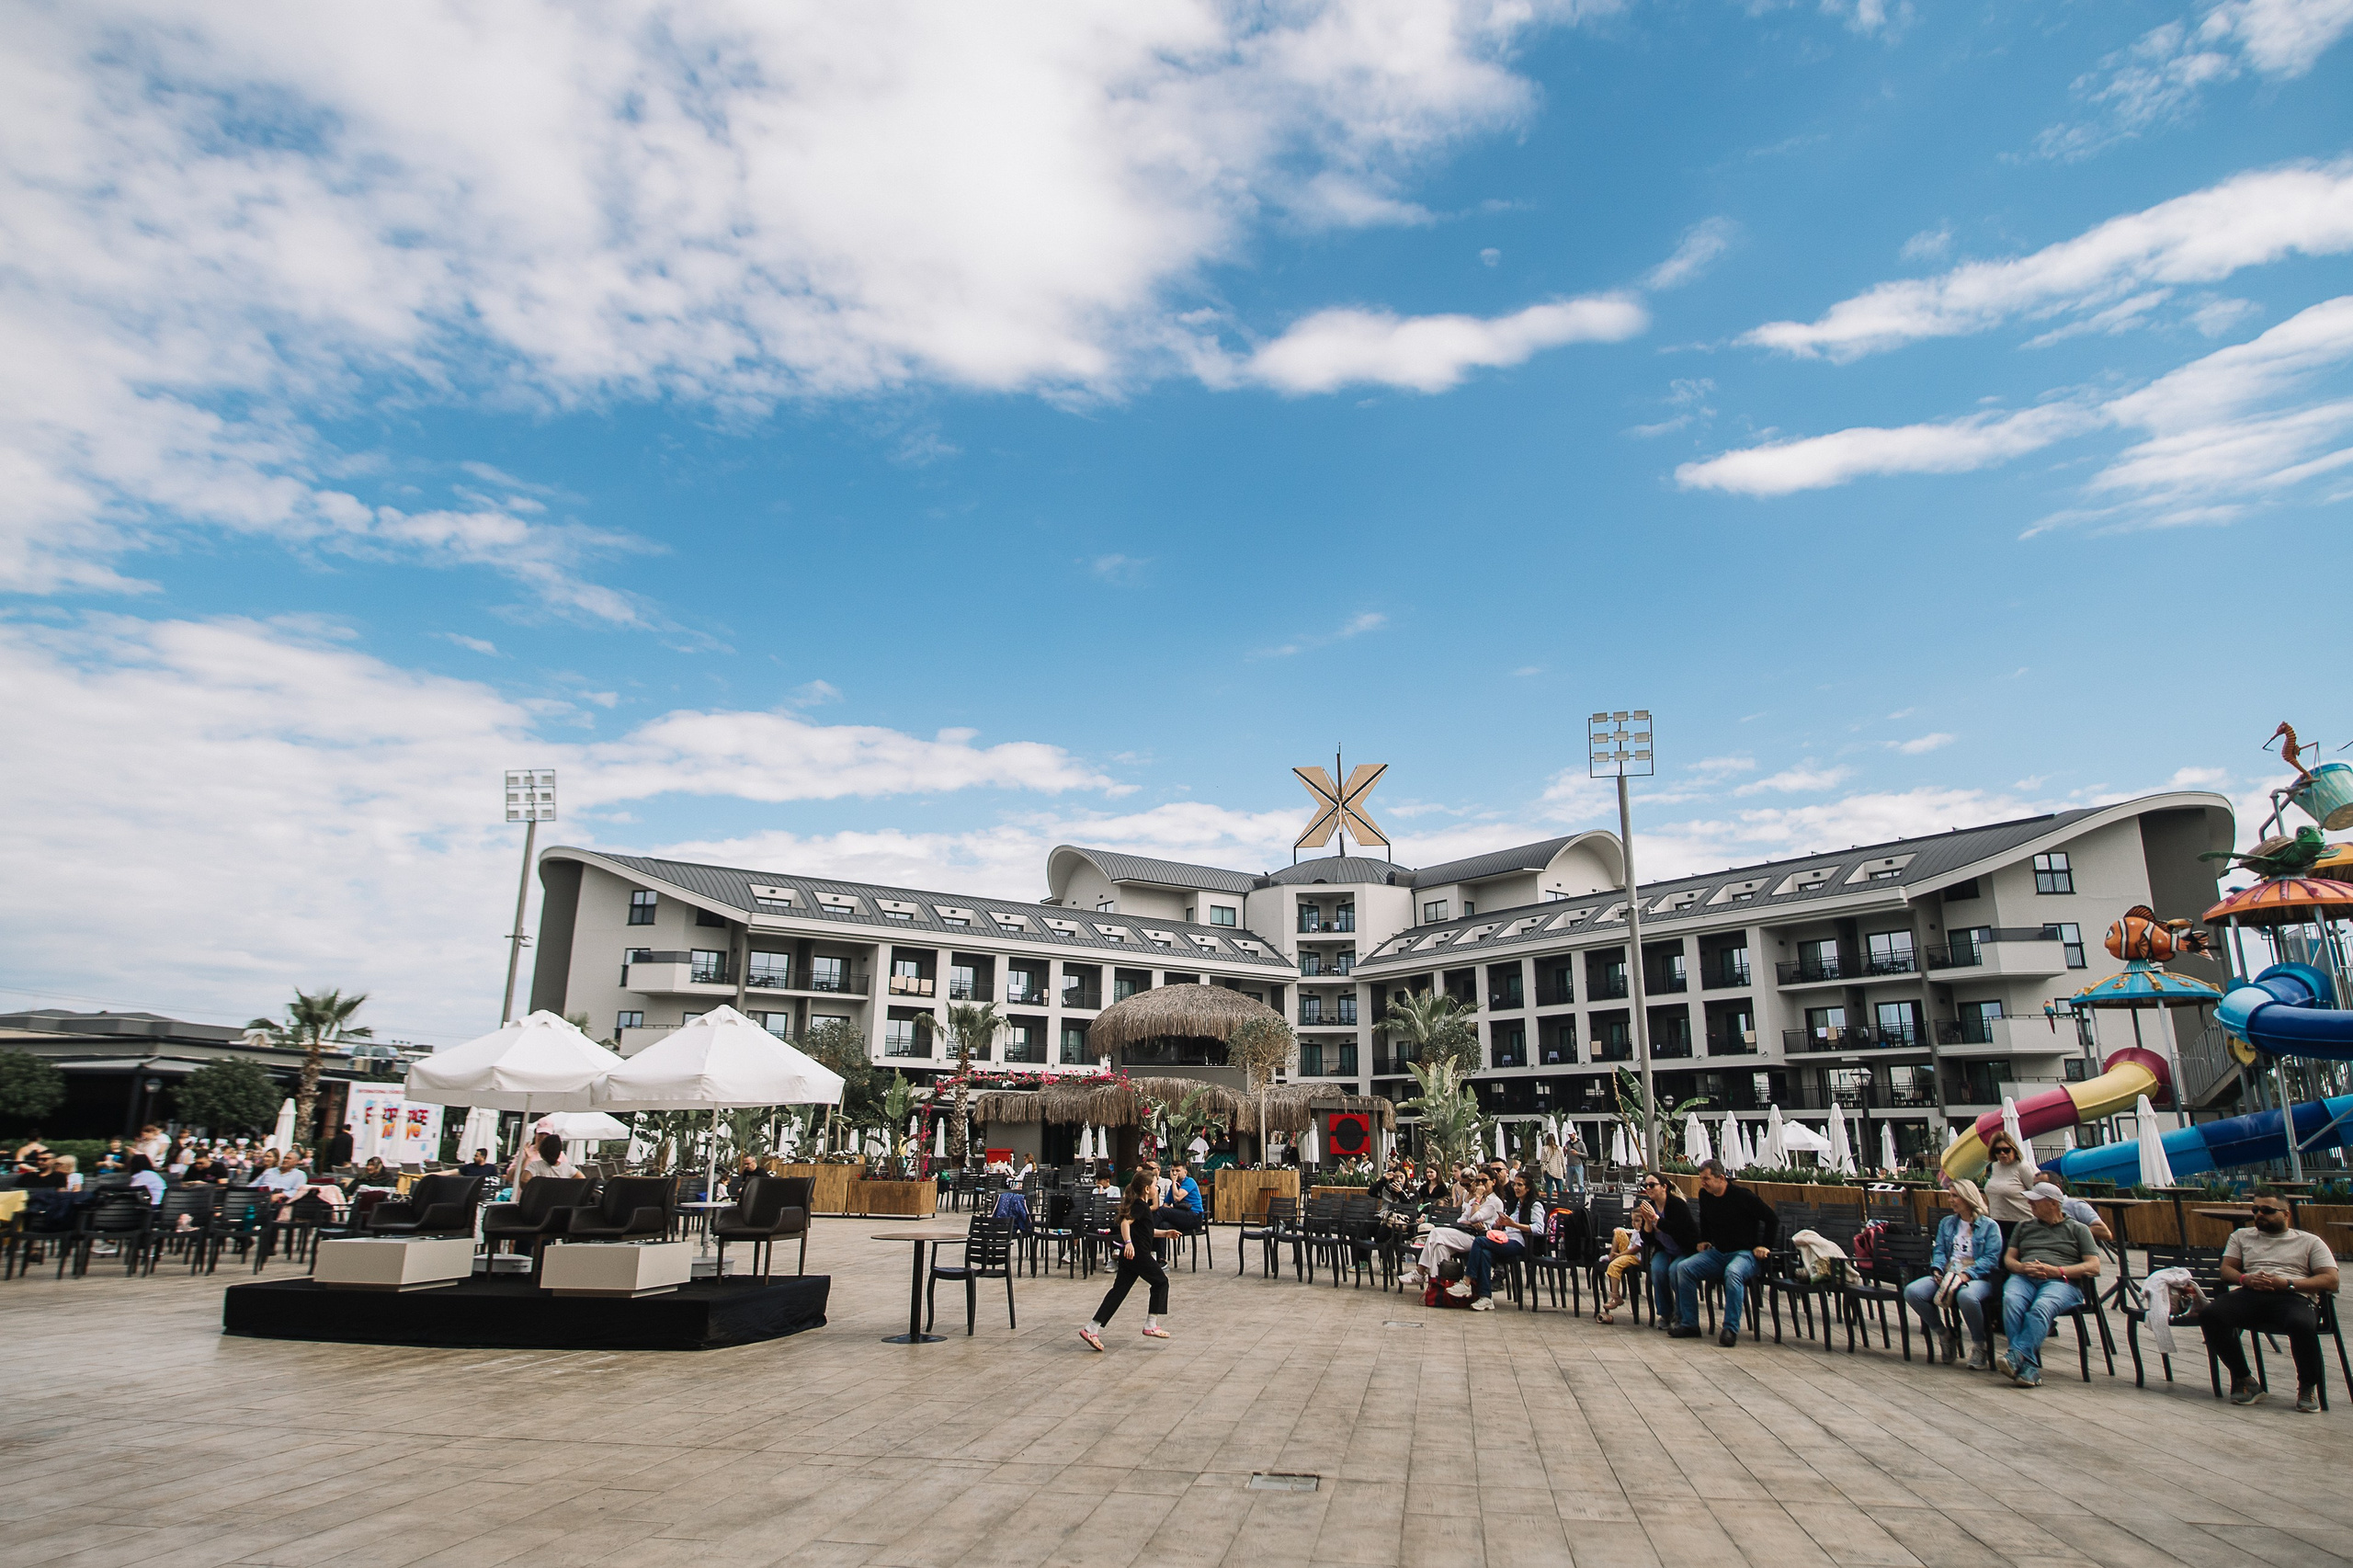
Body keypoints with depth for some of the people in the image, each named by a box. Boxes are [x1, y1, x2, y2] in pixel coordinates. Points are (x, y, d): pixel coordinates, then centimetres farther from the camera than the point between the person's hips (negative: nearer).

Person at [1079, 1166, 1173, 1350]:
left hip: (1128, 1254, 9)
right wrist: (1128, 1242, -42)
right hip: (1138, 1253, -9)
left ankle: (1091, 1329, -5)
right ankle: (1151, 1325, 9)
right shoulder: (1141, 1206, -11)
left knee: (1119, 1290, 3)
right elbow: (1126, 1222, -27)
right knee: (1161, 1282, 8)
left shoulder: (1140, 1204, 19)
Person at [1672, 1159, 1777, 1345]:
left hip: (1745, 1253, -7)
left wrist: (1765, 1246, -11)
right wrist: (1704, 1240, 20)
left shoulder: (1742, 1195, -15)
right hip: (1718, 1253, 7)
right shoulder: (1705, 1195, 5)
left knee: (1732, 1272, -40)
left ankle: (1731, 1329, -34)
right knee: (1683, 1268, -13)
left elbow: (1772, 1219, -8)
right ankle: (1689, 1324, -9)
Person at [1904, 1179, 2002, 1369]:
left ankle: (1980, 1344, -14)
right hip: (1947, 1275, 5)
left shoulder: (1989, 1225, 5)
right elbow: (1939, 1250, 15)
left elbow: (1991, 1258, -6)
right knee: (1911, 1291, -22)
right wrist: (1937, 1269, -7)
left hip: (1977, 1278, -5)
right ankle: (1945, 1335, 0)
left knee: (1966, 1296, -42)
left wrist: (1967, 1275, -20)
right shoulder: (1946, 1223, 22)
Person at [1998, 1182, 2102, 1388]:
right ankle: (2029, 1367, -41)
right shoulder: (2024, 1226, 31)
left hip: (2061, 1281, -3)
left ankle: (2016, 1357, -49)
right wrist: (2021, 1267, -1)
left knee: (2041, 1307, -39)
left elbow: (2094, 1266, 7)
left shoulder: (2078, 1229, 19)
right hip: (2023, 1277, 3)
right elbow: (2008, 1258, 23)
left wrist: (2057, 1270, -7)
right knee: (2011, 1301, -34)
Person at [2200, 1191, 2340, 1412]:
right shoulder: (2242, 1235, 27)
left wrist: (2286, 1283, -8)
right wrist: (2245, 1279, -6)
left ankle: (2308, 1385, -10)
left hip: (2292, 1297, -2)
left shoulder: (2310, 1241, 20)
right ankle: (2243, 1380, -11)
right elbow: (2226, 1270, 18)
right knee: (2211, 1314, -31)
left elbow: (2330, 1279, 7)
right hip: (2249, 1295, 2)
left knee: (2302, 1324, -40)